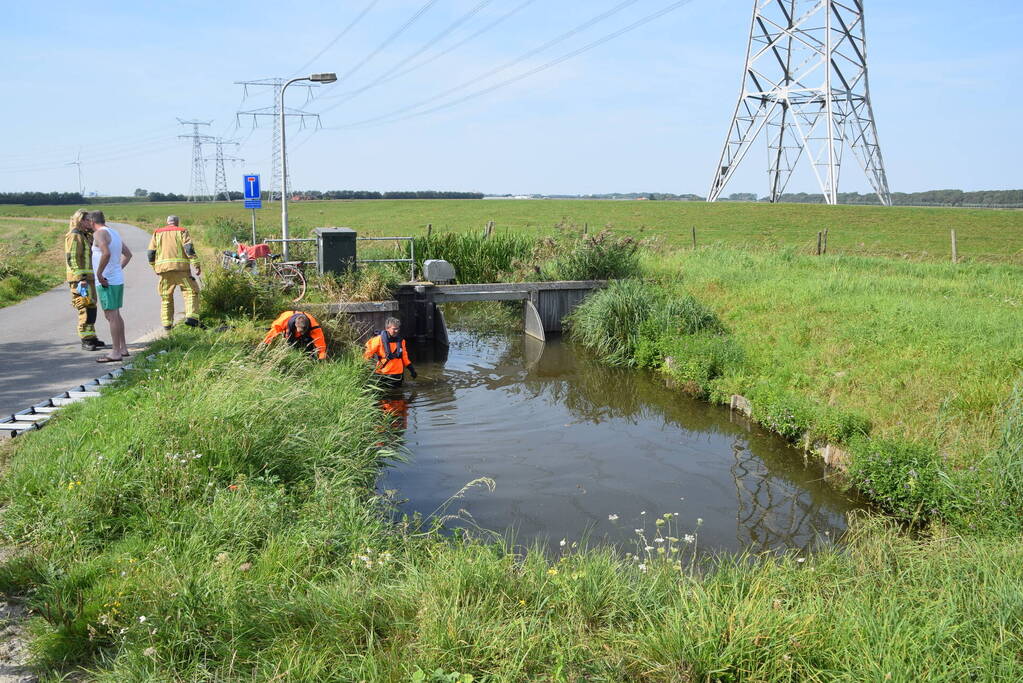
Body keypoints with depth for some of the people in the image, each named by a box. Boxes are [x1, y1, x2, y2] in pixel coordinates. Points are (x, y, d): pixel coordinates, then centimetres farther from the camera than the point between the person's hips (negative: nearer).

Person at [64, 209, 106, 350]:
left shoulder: (85, 236, 19)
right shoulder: (74, 236, -12)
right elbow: (72, 259, -18)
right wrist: (80, 278, -24)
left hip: (88, 278, 10)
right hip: (80, 279, -10)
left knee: (91, 308, 13)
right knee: (86, 309, -10)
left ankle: (91, 338, 20)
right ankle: (86, 340, -7)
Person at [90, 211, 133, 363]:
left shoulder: (99, 233, -12)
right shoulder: (114, 233, 16)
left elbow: (106, 253, -29)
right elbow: (128, 254, 24)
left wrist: (99, 273, -21)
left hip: (106, 281, -9)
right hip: (118, 279, 9)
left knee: (111, 316, -6)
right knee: (116, 315, 17)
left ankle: (116, 353, -5)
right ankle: (123, 348, 22)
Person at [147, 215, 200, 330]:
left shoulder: (157, 233, 16)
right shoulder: (182, 231, 7)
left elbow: (150, 253, 10)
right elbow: (189, 248, -8)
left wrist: (155, 267, 22)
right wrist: (197, 265, -8)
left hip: (163, 268, 3)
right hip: (180, 267, -3)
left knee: (166, 296, 13)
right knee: (191, 291, 1)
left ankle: (167, 323, 12)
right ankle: (191, 317, -17)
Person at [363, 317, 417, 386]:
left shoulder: (400, 341, 5)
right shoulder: (379, 340, -12)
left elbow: (404, 357, 13)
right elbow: (367, 353, -5)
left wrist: (411, 370, 11)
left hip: (397, 375, 4)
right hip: (383, 375, -4)